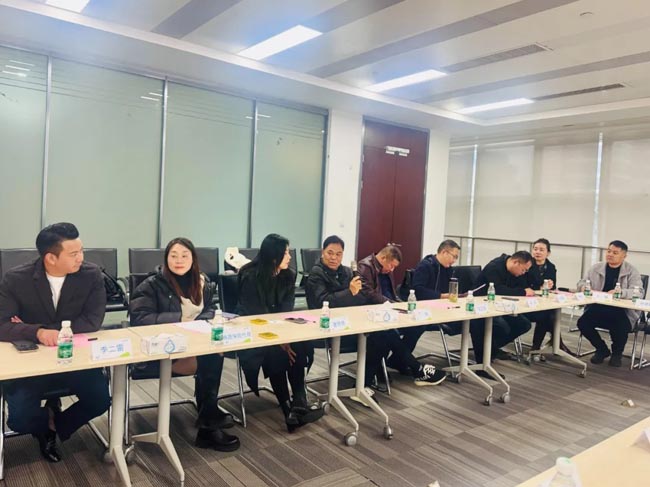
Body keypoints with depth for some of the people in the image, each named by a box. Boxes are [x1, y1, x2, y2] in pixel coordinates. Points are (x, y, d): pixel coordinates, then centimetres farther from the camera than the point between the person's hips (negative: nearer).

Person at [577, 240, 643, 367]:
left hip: (623, 312, -3)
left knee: (621, 327, -32)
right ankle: (602, 349, 11)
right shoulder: (596, 268, 8)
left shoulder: (631, 271, 0)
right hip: (598, 309, 3)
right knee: (582, 322, -21)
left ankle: (617, 353, 8)